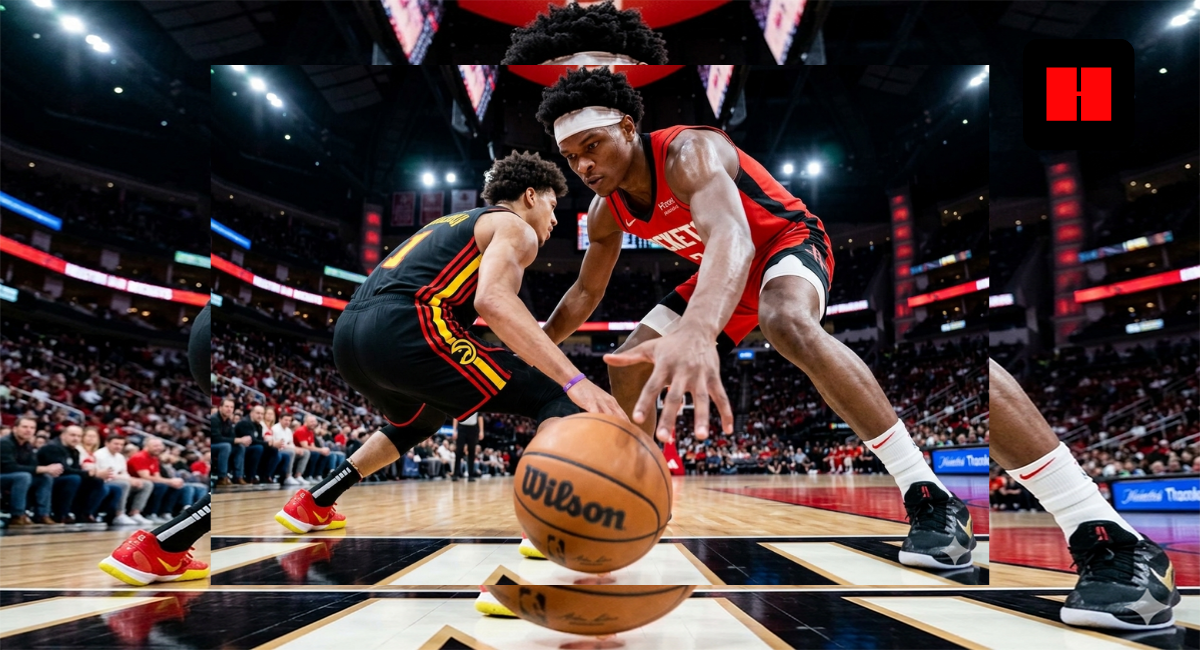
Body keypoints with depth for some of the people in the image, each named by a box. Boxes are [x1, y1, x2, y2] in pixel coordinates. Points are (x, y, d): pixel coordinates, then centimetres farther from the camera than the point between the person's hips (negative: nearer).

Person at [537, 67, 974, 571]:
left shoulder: (688, 152, -33)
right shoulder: (606, 213, -8)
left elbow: (731, 235, -54)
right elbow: (586, 292, 8)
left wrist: (696, 331, -74)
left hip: (789, 239, -8)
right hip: (725, 269, 8)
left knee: (786, 321, -42)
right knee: (628, 365, 1)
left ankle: (929, 498, -35)